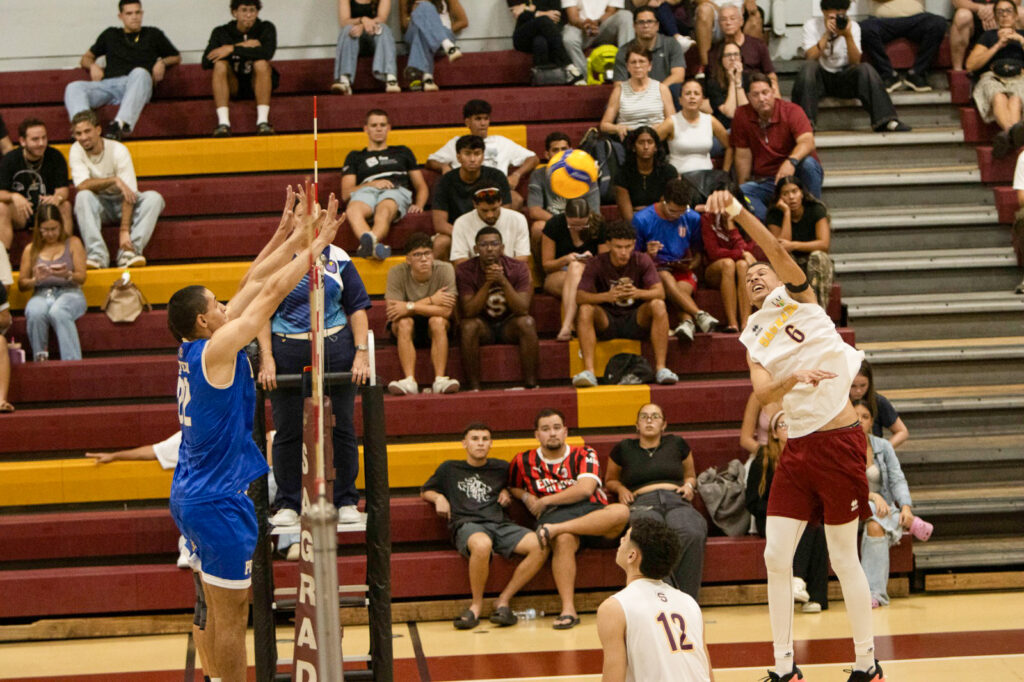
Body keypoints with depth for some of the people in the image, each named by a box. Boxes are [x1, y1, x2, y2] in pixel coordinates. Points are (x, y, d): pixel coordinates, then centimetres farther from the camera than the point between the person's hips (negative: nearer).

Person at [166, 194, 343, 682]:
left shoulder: (195, 348, 7)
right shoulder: (217, 349, -16)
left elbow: (253, 285, 13)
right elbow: (270, 292, -13)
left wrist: (288, 236, 15)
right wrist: (314, 245, -6)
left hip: (191, 495, 10)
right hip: (218, 500, -10)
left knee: (223, 607, 16)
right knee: (231, 614, -4)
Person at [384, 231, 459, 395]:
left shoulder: (445, 269, -17)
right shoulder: (397, 273, -16)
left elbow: (447, 310, -26)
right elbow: (392, 311, -25)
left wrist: (410, 307, -27)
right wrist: (431, 301, -24)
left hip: (437, 328, 0)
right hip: (408, 330, 0)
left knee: (438, 321, -31)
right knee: (404, 323, -31)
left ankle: (440, 379, -36)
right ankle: (409, 380, -39)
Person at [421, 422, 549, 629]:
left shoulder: (501, 468, 23)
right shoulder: (450, 469, 19)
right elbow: (425, 491, 30)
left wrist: (507, 493, 17)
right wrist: (439, 498, 8)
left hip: (500, 524, 3)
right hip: (467, 525, -3)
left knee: (540, 546, -26)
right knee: (482, 545, -43)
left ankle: (503, 600, -16)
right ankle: (477, 604, -21)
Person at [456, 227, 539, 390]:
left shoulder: (518, 268, -10)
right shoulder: (465, 271, -12)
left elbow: (523, 310, -21)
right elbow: (468, 312, -20)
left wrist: (503, 281, -33)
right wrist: (488, 283, -31)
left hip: (509, 325, 1)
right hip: (483, 327, -1)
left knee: (527, 322, -30)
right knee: (468, 326, -32)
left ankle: (531, 385, -28)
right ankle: (474, 388, -29)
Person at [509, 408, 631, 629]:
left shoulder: (584, 455, 12)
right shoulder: (524, 462, 17)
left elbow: (585, 489, -4)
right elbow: (511, 488, 34)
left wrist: (544, 501, -2)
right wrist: (526, 497, 10)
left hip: (592, 513, 1)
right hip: (554, 516, -1)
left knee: (621, 512, -34)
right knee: (564, 540, -39)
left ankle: (553, 530, -36)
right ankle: (568, 609, -42)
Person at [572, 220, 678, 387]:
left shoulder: (642, 260, -5)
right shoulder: (597, 264, -8)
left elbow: (660, 293, -15)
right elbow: (580, 297, -19)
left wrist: (638, 293, -38)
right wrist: (607, 296, -38)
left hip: (636, 319, 0)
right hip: (606, 321, 0)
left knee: (658, 305, -27)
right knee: (585, 309, -30)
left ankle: (661, 368, -28)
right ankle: (588, 371, -36)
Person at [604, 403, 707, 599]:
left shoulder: (677, 444, 24)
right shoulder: (623, 449, 22)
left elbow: (690, 475, 36)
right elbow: (610, 480, 35)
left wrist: (689, 485, 12)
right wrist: (620, 489, 11)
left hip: (676, 501, 1)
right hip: (642, 504, -1)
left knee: (693, 535, -38)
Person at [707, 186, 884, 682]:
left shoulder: (795, 296, 1)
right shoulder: (752, 337, 14)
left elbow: (779, 253, -19)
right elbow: (762, 393, -4)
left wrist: (740, 214, -34)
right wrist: (791, 380, -25)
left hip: (837, 441, -6)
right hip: (797, 446, 6)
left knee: (844, 558, 0)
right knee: (775, 556, 1)